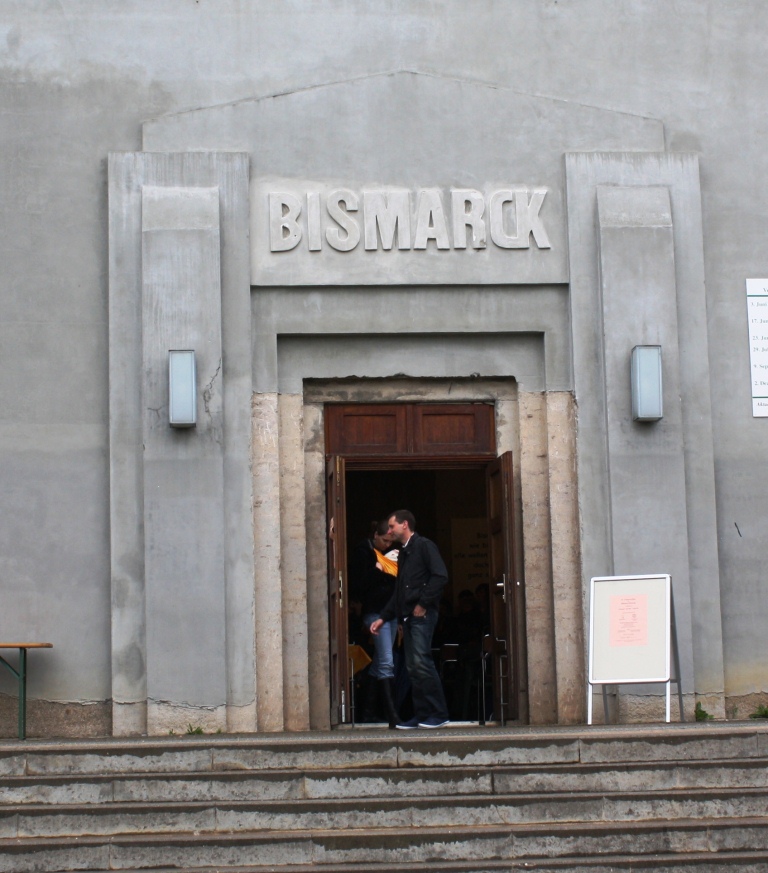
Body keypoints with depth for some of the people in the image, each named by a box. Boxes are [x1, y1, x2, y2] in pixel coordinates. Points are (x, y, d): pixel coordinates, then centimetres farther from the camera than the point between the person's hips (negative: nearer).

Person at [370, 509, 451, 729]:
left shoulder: (424, 546, -3)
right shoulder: (403, 553, 24)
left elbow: (440, 575, -16)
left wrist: (423, 603, -16)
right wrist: (383, 617, 21)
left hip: (422, 615, -9)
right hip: (407, 616, 9)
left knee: (422, 662, -14)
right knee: (413, 667, 6)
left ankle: (439, 714, -10)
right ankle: (422, 714, 8)